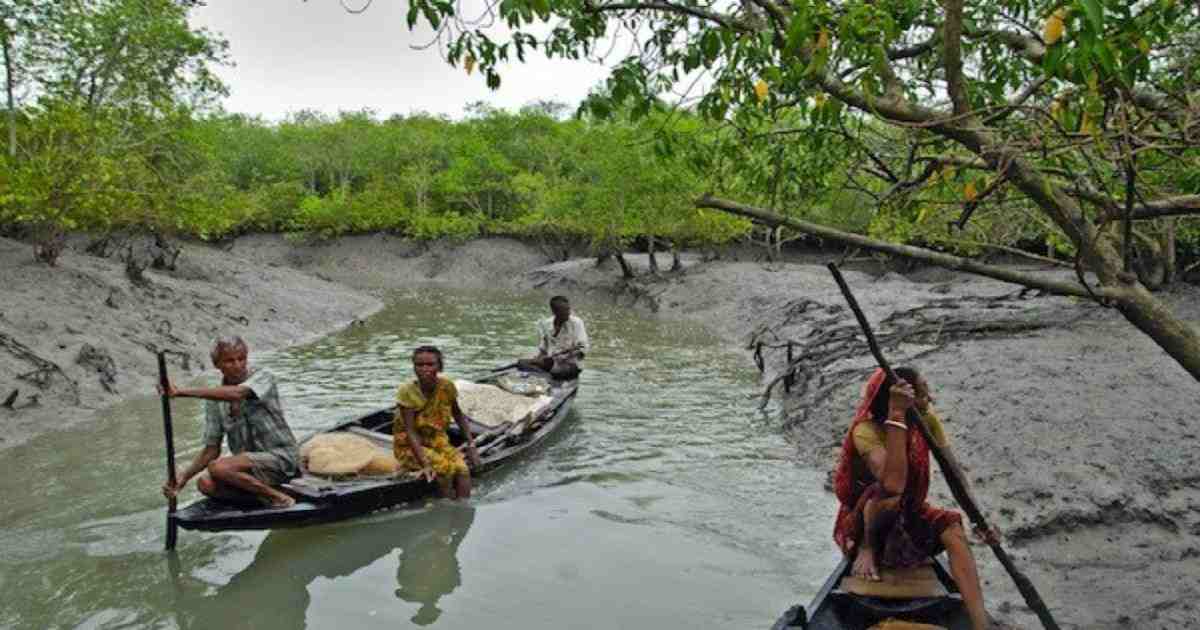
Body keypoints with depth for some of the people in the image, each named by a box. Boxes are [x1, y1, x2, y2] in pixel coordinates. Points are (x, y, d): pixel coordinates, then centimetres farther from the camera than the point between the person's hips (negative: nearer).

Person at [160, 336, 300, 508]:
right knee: (205, 483, -18)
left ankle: (277, 497, -11)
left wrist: (181, 392, -34)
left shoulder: (262, 378, -10)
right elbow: (211, 450, 6)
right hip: (249, 462, 6)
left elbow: (235, 394, -33)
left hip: (280, 457, -6)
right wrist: (184, 476, -10)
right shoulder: (214, 401, 4)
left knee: (218, 468, -24)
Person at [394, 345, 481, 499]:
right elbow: (410, 432, -25)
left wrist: (471, 445, 1)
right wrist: (425, 464, -34)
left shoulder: (447, 386, -9)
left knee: (463, 469, -23)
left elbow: (458, 416, 7)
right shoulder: (408, 392, -21)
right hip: (409, 446, -4)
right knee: (446, 468, -27)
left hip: (437, 441, 4)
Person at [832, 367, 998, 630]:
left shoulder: (927, 421, -10)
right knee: (889, 495, -37)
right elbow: (893, 484, -46)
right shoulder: (866, 431, -30)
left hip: (909, 512, 5)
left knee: (954, 533, -22)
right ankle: (867, 548, -8)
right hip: (864, 520, -5)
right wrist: (896, 416, -47)